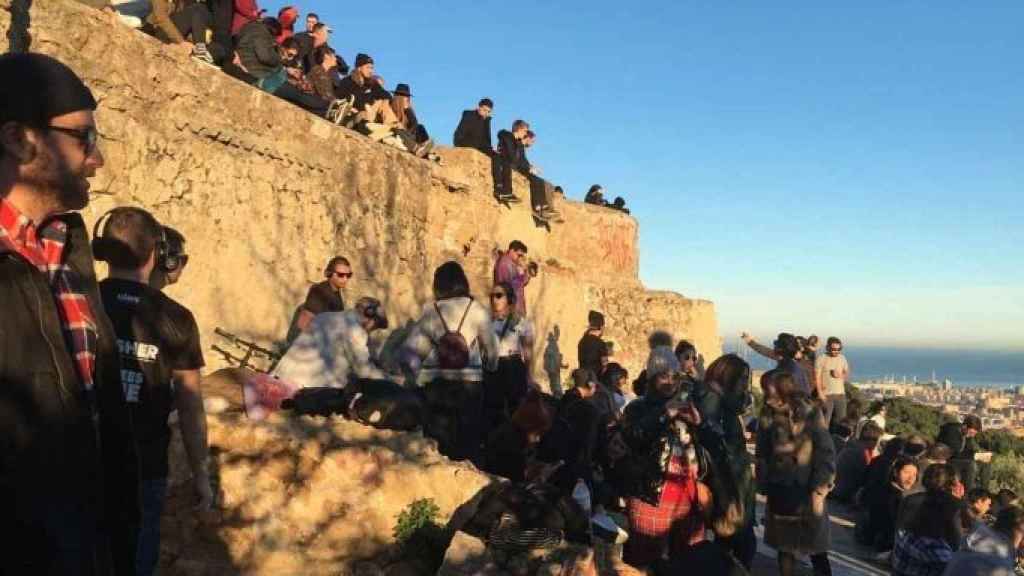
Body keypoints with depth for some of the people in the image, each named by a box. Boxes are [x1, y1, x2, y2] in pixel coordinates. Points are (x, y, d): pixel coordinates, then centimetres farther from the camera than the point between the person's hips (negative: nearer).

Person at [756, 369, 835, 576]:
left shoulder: (810, 413, -12)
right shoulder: (768, 415, -2)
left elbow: (825, 452, -11)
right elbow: (762, 453, 6)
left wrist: (820, 489, -12)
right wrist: (764, 485, 2)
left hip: (806, 491, -3)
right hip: (779, 491, 3)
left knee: (815, 547, 7)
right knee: (784, 545, 13)